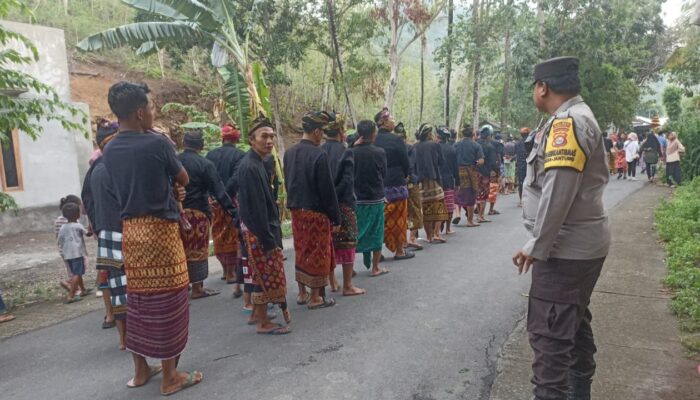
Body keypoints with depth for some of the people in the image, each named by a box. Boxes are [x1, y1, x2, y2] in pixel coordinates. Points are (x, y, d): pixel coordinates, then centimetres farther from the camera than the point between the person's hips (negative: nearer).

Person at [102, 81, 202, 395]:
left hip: (130, 230, 7)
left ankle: (141, 370, 28)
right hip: (159, 228, -7)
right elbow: (184, 180, 1)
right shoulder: (157, 143, -12)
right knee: (166, 301, 1)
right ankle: (169, 377, 11)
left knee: (138, 300, 15)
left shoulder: (110, 150, 7)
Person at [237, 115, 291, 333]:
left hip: (262, 228, 10)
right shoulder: (250, 167, -21)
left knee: (260, 274, 19)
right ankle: (263, 323, 16)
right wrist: (268, 240, -21)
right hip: (258, 230, -10)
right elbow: (255, 207, -23)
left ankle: (257, 313, 33)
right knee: (267, 275, 2)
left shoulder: (257, 163, 9)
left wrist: (271, 235, 15)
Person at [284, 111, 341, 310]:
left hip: (296, 210, 7)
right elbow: (327, 190, -17)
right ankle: (316, 297, 15)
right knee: (317, 254, 5)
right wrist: (336, 217, -10)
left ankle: (302, 293, 29)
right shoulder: (319, 155, -18)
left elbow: (287, 183, 12)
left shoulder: (289, 153, 5)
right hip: (316, 212, -7)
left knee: (302, 251, 18)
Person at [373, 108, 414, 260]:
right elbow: (406, 163, -7)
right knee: (398, 217, 7)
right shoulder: (396, 140, -12)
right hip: (396, 184, -4)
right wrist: (405, 176, 12)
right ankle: (400, 250, 16)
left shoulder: (373, 140, 1)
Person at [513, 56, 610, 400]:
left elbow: (558, 192, -25)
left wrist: (536, 246, -20)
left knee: (550, 333, -5)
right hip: (583, 243, 11)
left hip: (565, 247, -11)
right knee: (574, 323, 21)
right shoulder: (580, 118, 16)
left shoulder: (566, 122, -17)